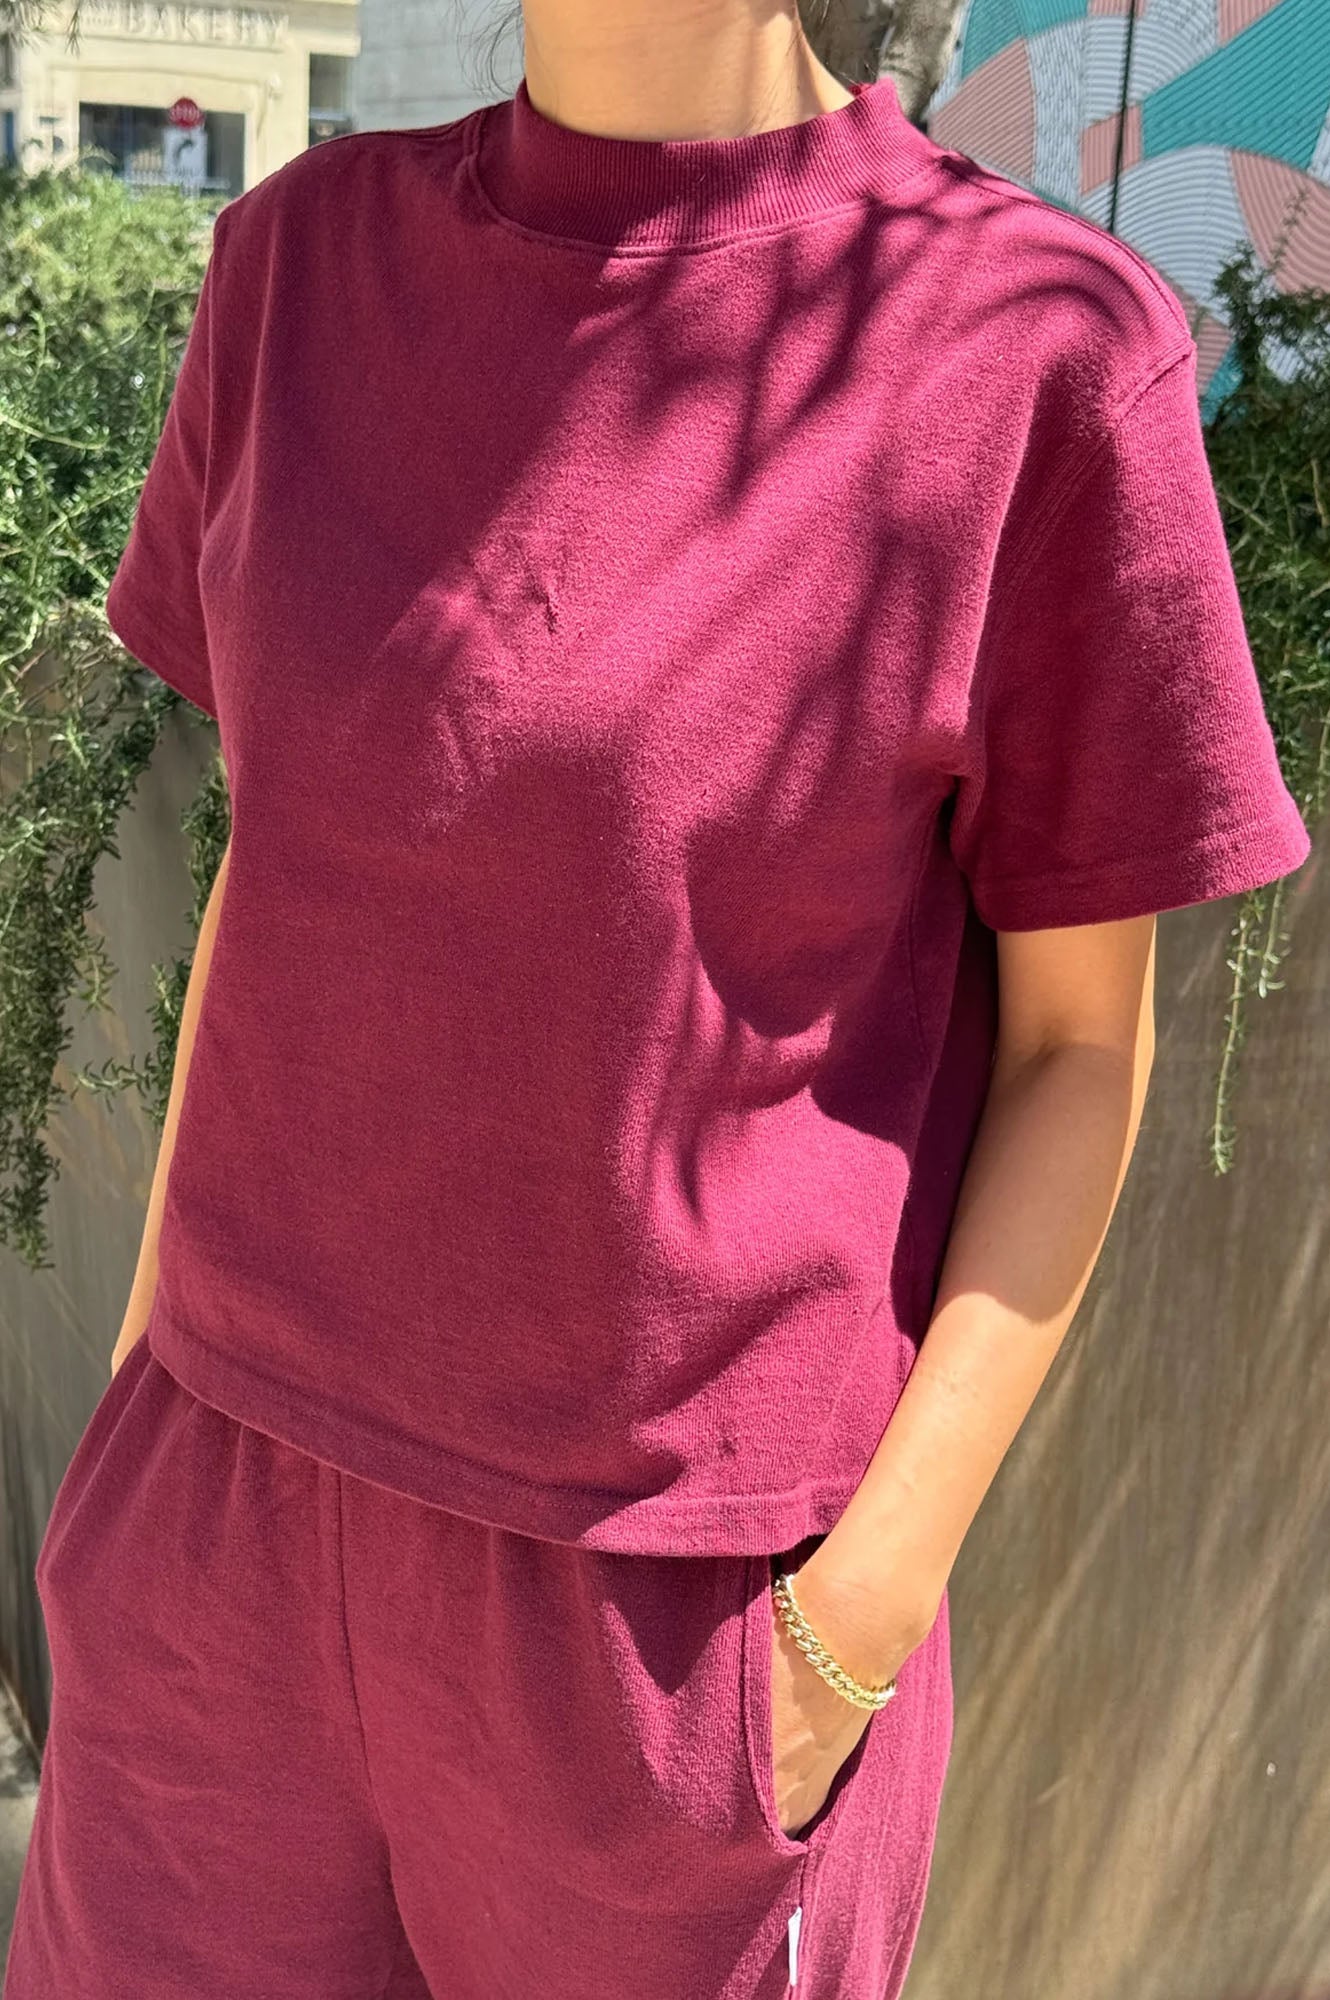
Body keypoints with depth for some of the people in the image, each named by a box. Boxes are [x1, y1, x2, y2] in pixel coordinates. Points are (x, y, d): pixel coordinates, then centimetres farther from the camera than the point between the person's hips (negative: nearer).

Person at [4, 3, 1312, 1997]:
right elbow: (275, 854, 8)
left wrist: (873, 1601, -10)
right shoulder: (310, 257, 1)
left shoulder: (1037, 346, -13)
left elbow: (1078, 1041, -6)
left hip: (681, 1582, -3)